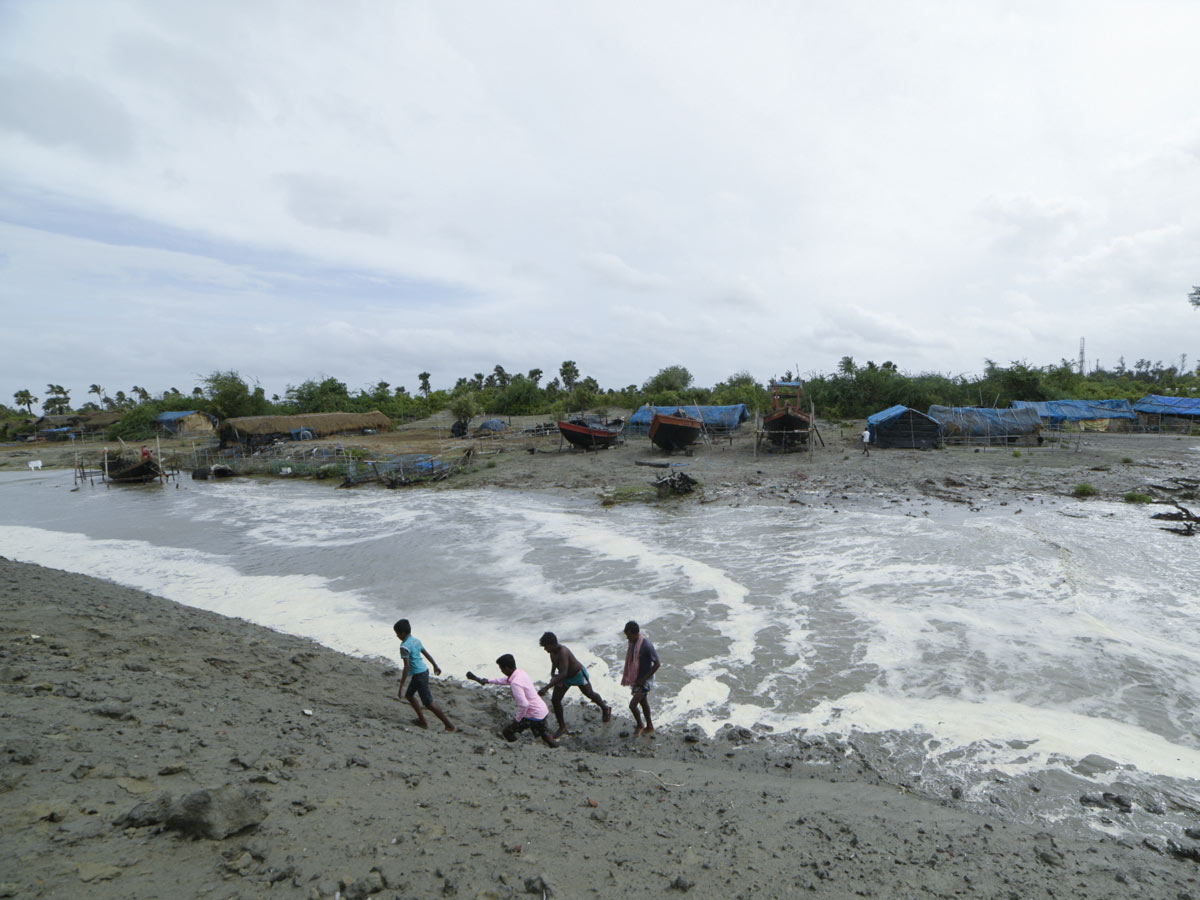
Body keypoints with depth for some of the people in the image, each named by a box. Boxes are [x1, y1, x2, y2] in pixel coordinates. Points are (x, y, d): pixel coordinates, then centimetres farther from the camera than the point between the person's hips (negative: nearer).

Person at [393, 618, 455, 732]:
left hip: (419, 675, -9)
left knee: (429, 703, -2)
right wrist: (435, 666, 31)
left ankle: (450, 726, 0)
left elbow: (407, 666, -24)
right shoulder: (415, 639, 8)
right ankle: (422, 720, 27)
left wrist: (401, 686, -22)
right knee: (409, 695, 23)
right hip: (424, 670, 9)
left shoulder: (404, 646, -19)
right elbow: (426, 653, 18)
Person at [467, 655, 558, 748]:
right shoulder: (520, 673, 4)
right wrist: (488, 681, 26)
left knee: (507, 731, 5)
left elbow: (524, 705, -30)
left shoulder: (515, 683, -25)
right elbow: (505, 680, 24)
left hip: (534, 715, -9)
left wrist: (517, 720, -14)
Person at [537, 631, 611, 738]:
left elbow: (563, 674, -49)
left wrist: (546, 687, -53)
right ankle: (562, 727, 15)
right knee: (555, 699, -2)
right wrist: (552, 674, -5)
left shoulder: (562, 652, -41)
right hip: (565, 677, 7)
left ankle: (606, 709, 45)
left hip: (578, 674, -7)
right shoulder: (553, 650, -14)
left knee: (590, 694, 16)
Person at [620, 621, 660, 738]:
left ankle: (640, 725, 19)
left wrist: (644, 679, -19)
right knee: (643, 702, 21)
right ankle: (649, 727, 40)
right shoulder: (632, 642, -5)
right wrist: (627, 677, 13)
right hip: (636, 679, 8)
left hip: (645, 681, -8)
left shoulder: (647, 646, -29)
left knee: (632, 705, -8)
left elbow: (657, 664, -22)